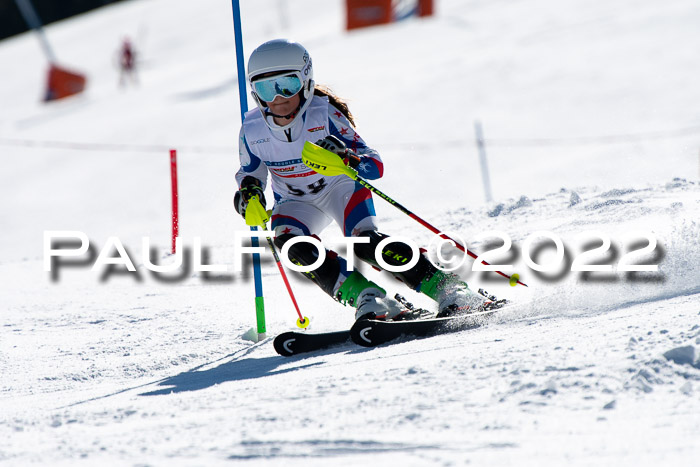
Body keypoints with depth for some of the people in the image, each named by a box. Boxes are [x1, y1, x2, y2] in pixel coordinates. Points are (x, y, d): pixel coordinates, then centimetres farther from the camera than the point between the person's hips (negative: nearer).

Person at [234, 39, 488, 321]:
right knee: (288, 240, -30)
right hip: (297, 202, 3)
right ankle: (367, 298, -32)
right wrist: (248, 191, -19)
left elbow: (375, 166, -27)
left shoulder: (324, 114, -25)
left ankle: (446, 288, -29)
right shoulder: (253, 130, -16)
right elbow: (249, 172, 4)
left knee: (364, 241, -31)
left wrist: (347, 158, -49)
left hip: (341, 186, -3)